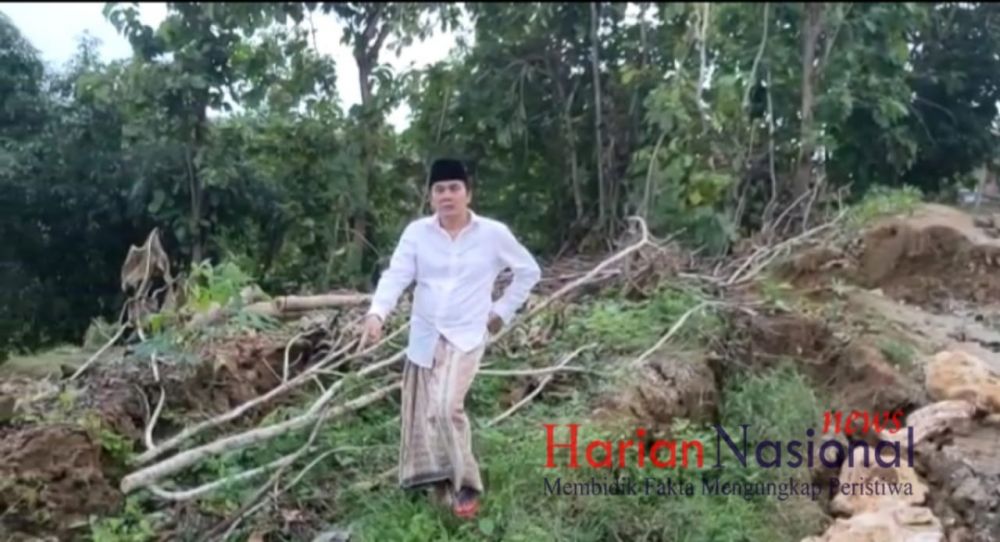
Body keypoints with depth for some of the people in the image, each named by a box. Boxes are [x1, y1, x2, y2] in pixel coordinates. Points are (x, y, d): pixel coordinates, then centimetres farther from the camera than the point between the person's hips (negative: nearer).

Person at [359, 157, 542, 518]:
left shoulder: (494, 234, -4)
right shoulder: (416, 232, -2)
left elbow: (529, 272, 9)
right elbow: (396, 276, -12)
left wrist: (503, 311, 5)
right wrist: (377, 314, -29)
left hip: (466, 337, -3)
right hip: (424, 338, 4)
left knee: (445, 407, -22)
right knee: (424, 416, 9)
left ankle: (465, 484, -2)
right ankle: (442, 486, 30)